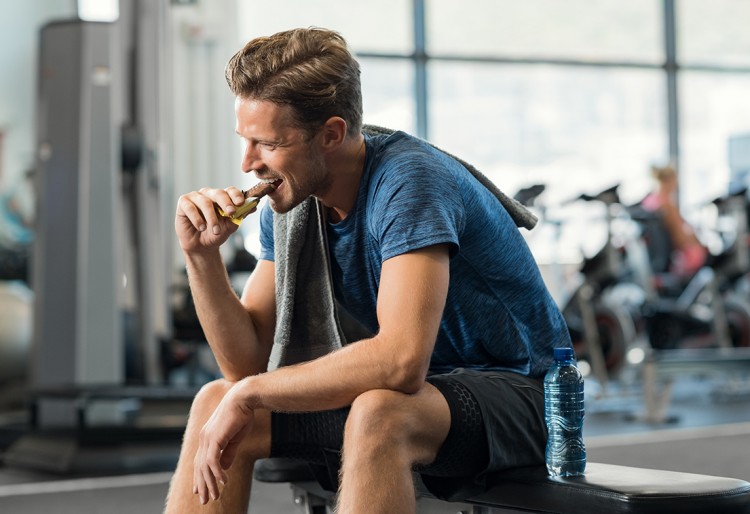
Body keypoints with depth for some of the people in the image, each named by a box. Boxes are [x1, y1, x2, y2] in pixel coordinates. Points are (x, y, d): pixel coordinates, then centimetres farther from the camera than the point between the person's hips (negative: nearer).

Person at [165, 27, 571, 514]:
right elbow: (248, 362, 0)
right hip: (412, 389, 7)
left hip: (516, 388, -7)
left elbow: (401, 359, -35)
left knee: (377, 415, -38)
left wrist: (250, 393, -26)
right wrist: (202, 255, -15)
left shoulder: (408, 180, -24)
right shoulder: (291, 202, 0)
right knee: (216, 402, -6)